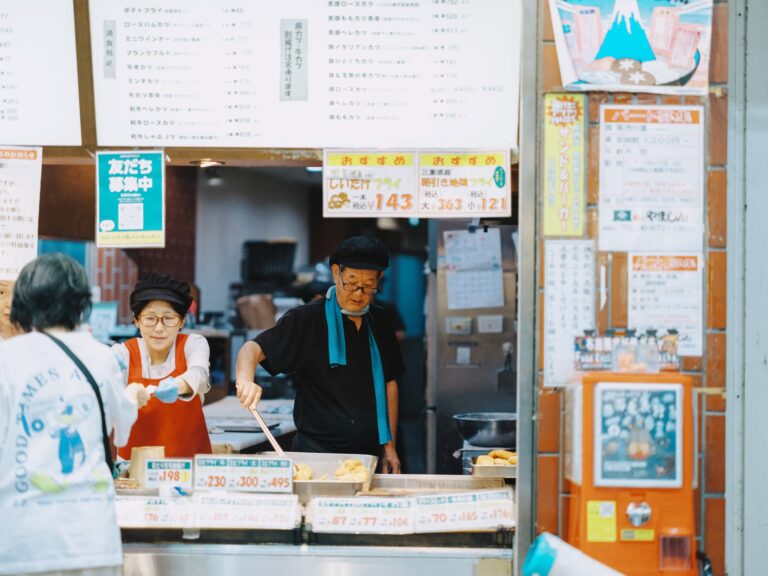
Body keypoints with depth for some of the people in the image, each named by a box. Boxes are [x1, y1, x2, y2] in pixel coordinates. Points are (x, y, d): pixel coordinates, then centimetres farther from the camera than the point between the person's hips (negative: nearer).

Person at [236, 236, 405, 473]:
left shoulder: (379, 322, 9)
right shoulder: (306, 319, -7)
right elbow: (254, 349, -14)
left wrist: (389, 446, 12)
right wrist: (245, 379, -37)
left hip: (368, 453, 5)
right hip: (316, 451, -5)